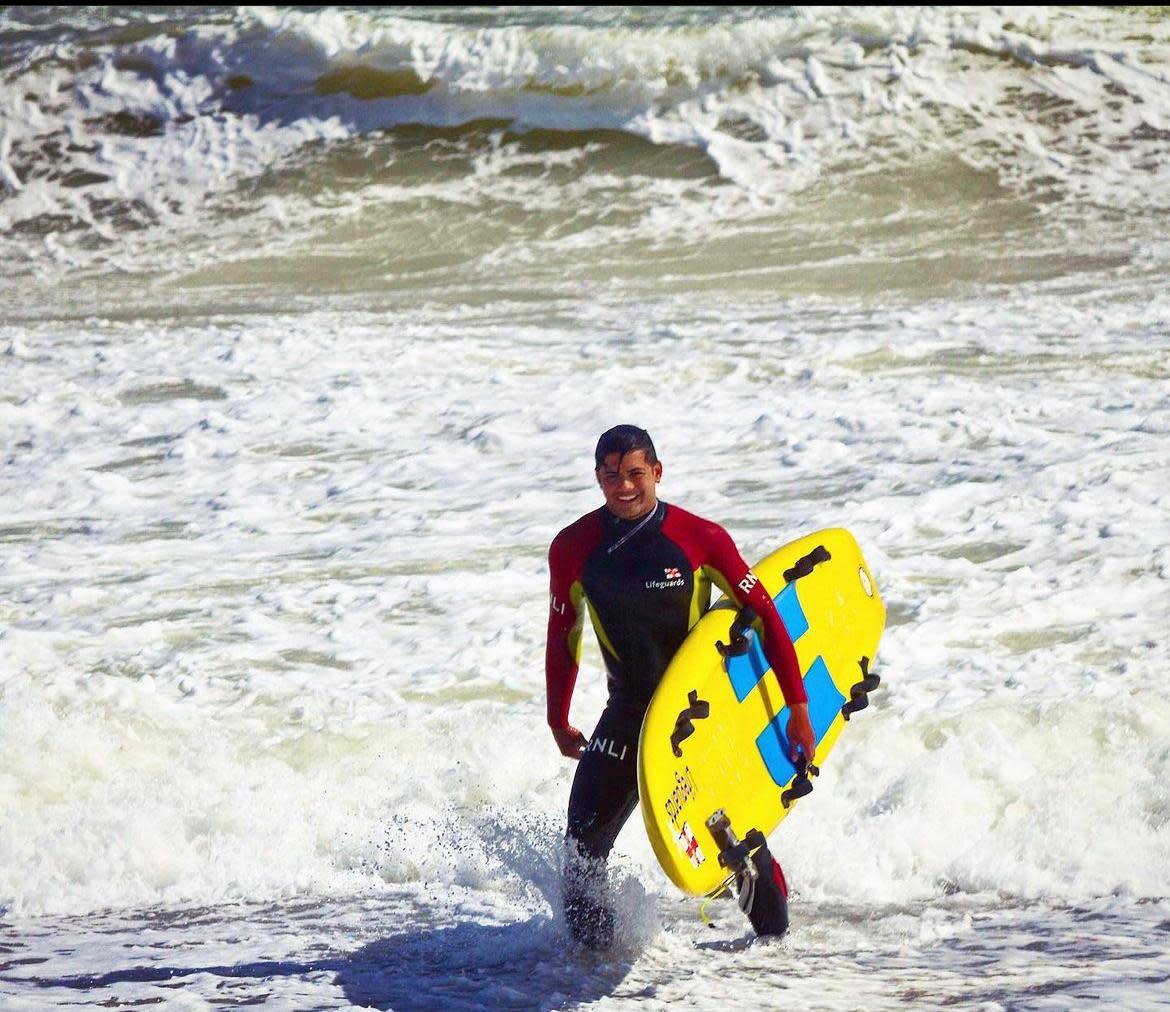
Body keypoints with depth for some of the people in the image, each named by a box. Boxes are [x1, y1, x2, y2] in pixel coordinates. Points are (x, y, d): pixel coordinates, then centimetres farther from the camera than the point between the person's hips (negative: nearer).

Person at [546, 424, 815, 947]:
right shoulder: (573, 549, -6)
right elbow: (563, 636, 10)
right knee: (583, 840, -10)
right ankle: (588, 943, 9)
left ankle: (775, 933, 22)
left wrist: (798, 708, -10)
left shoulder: (701, 538, -13)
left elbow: (765, 616, -8)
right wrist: (558, 719, 17)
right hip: (629, 707, 2)